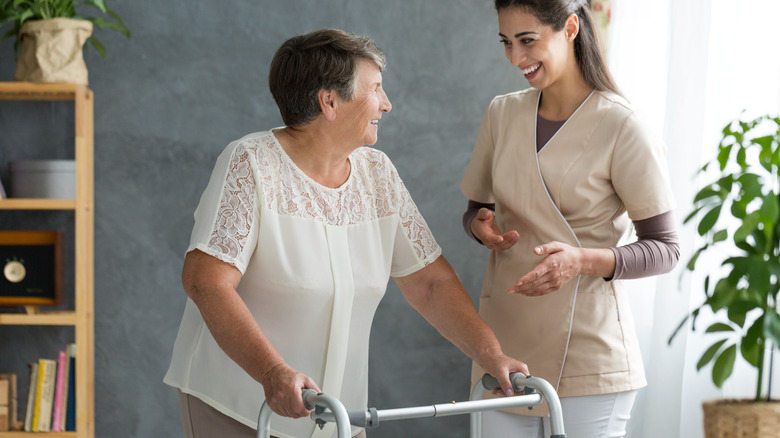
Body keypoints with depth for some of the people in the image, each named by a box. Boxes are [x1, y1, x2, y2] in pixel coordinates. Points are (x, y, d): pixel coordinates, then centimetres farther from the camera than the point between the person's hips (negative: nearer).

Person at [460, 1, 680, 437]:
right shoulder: (503, 114, 7)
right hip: (505, 344, 5)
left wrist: (582, 260, -25)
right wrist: (480, 224, -5)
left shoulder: (622, 130, -10)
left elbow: (665, 249, -8)